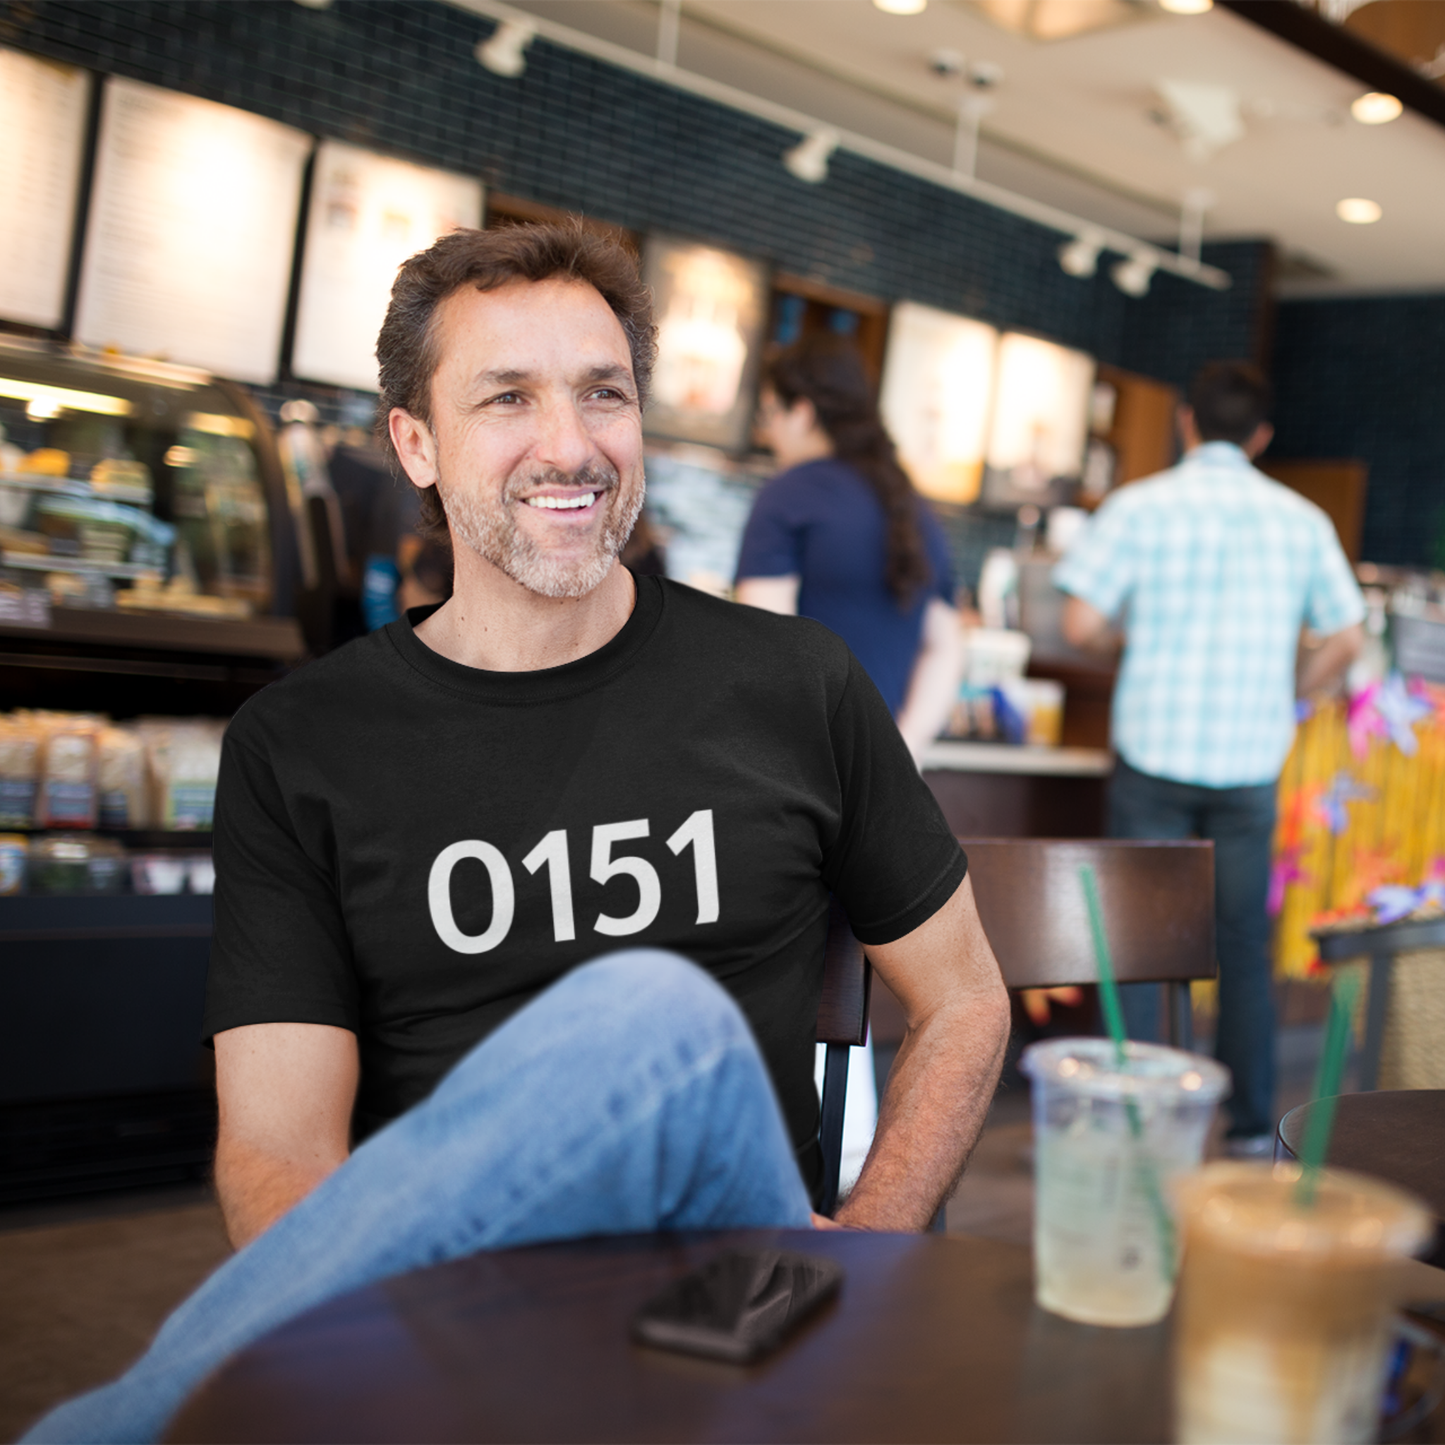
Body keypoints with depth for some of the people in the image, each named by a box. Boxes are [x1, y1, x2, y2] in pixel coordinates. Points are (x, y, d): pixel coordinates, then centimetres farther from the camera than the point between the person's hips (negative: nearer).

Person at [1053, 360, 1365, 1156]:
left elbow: (1082, 624, -10)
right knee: (1244, 946, 12)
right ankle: (1251, 1125, 18)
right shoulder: (1301, 519, 3)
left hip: (1154, 754, -2)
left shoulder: (1139, 506, -5)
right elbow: (1345, 641, 4)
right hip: (1251, 762, 2)